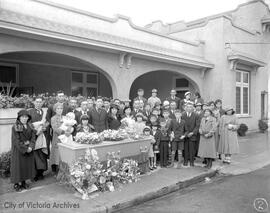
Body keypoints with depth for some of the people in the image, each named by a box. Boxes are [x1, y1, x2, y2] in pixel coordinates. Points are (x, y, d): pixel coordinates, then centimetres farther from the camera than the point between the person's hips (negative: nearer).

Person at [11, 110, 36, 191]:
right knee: (18, 165, 1)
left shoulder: (30, 126, 5)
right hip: (18, 150, -5)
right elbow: (17, 140, -15)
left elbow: (33, 137, 1)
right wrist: (25, 148, -17)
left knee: (27, 165, 10)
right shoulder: (15, 127, -10)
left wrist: (30, 147, -14)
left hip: (29, 149, 5)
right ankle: (16, 183, 14)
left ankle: (23, 182, 24)